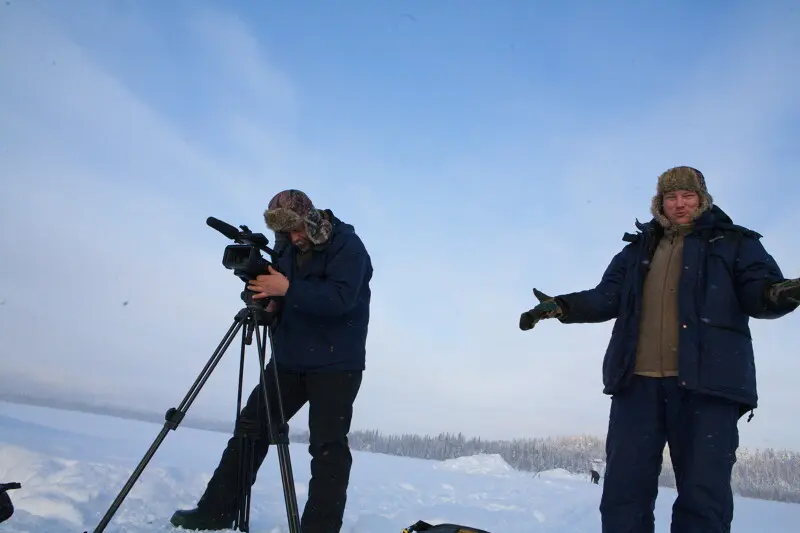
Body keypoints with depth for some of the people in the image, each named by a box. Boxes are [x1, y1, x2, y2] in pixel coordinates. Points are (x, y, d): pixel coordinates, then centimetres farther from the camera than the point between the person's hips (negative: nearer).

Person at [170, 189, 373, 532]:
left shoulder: (347, 245, -11)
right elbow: (283, 300, 15)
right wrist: (269, 301, -8)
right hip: (289, 359, 7)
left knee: (327, 446, -8)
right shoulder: (288, 249, 9)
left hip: (336, 365, -7)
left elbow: (340, 298, -24)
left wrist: (289, 290, -29)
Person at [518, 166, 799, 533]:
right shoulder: (637, 251, 22)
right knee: (623, 491, 2)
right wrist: (560, 306, -2)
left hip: (706, 382, -3)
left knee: (703, 496, -4)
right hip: (638, 382, 3)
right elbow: (607, 298, 15)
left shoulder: (734, 243, 13)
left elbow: (757, 291, 0)